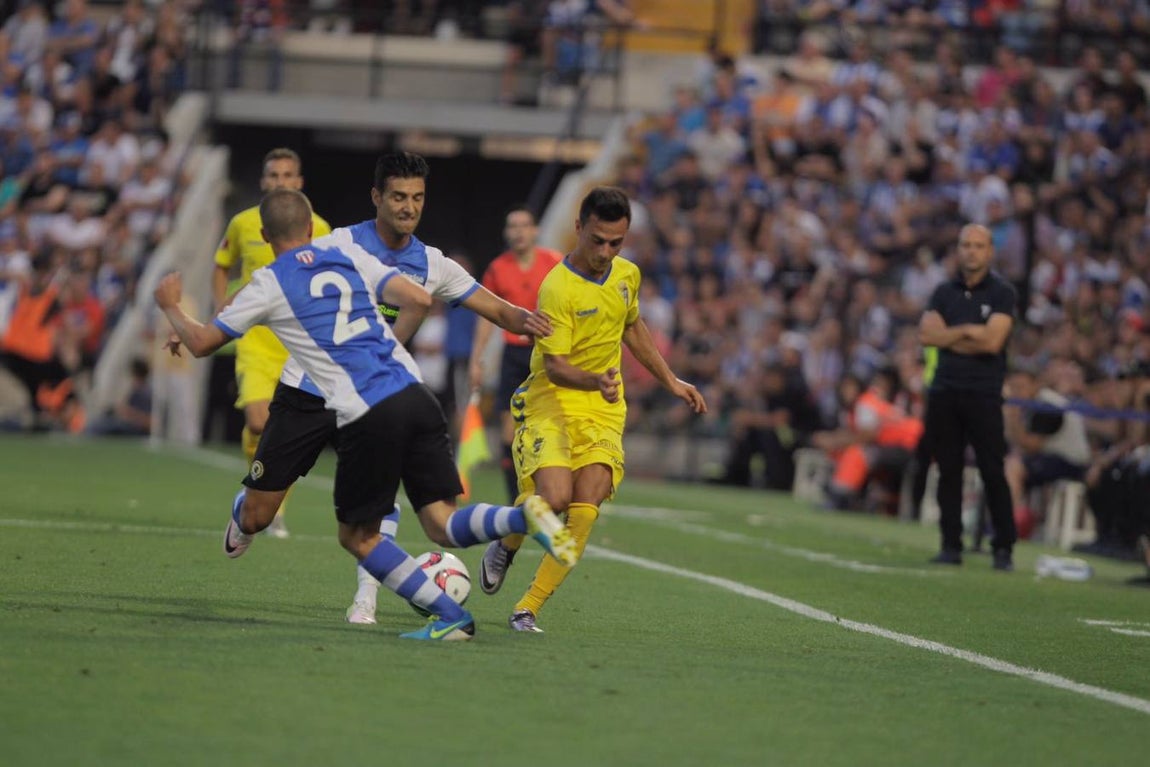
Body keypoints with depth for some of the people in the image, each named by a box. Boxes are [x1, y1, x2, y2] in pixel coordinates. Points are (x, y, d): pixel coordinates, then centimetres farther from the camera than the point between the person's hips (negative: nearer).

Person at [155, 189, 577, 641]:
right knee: (443, 526, 6)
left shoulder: (269, 285, 6)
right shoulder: (350, 256, 18)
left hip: (367, 417, -5)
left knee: (358, 536, 13)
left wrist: (170, 306, 33)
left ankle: (449, 616, 2)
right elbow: (420, 301, 11)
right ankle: (525, 516, -23)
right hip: (414, 396, 5)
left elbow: (201, 343, 12)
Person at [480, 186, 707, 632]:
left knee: (584, 509, -14)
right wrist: (595, 381, -39)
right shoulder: (558, 288, -17)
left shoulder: (627, 275, 6)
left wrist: (672, 382, 29)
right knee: (554, 497, -25)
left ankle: (528, 609, -9)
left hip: (604, 412, 5)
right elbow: (555, 366, -20)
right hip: (552, 404, -5)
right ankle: (506, 546, 10)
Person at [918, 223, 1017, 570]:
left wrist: (949, 338, -4)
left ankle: (1004, 548, -3)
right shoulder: (944, 292, 13)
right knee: (948, 470, 4)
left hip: (983, 394, -4)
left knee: (993, 473, -7)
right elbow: (926, 334, -1)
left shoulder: (1002, 293, 0)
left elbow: (992, 341, -12)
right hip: (944, 392, 4)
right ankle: (951, 545, 8)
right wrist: (967, 330, -7)